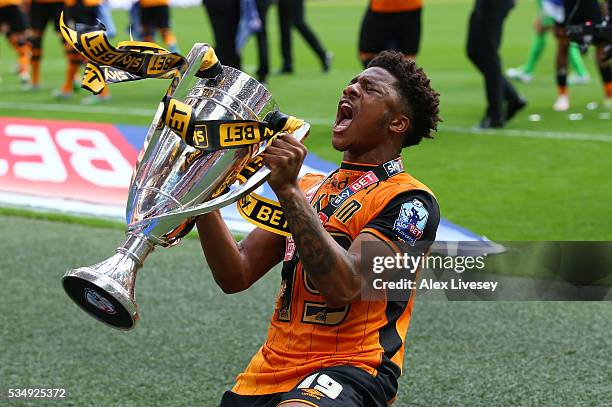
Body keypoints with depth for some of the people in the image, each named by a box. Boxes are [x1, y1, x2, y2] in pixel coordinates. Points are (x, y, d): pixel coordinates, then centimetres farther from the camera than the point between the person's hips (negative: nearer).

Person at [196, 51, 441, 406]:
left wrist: (289, 191, -23)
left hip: (350, 370, -7)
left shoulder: (410, 200, -4)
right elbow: (236, 276, 10)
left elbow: (343, 286, -20)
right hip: (271, 369, 7)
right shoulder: (306, 186, 19)